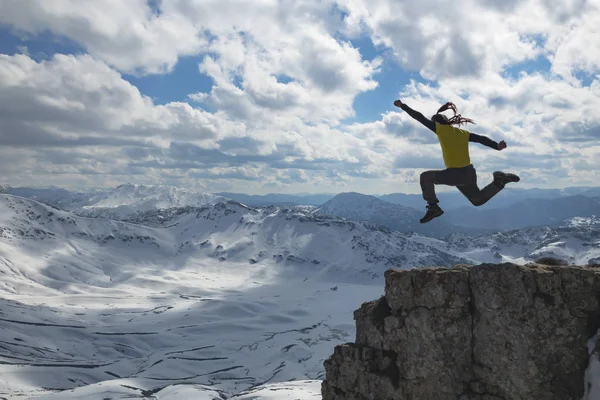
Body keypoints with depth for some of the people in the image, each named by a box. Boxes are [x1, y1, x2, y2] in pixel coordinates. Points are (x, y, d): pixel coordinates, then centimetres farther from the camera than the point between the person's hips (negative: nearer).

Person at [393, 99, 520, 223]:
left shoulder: (441, 129, -5)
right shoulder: (463, 133, 11)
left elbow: (420, 118, -2)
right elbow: (481, 139, 0)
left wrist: (402, 106, 6)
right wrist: (497, 146, -10)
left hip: (455, 174, -7)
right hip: (470, 173, 7)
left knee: (425, 177, 10)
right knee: (478, 200, 27)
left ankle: (433, 207, -1)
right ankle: (499, 181, 5)